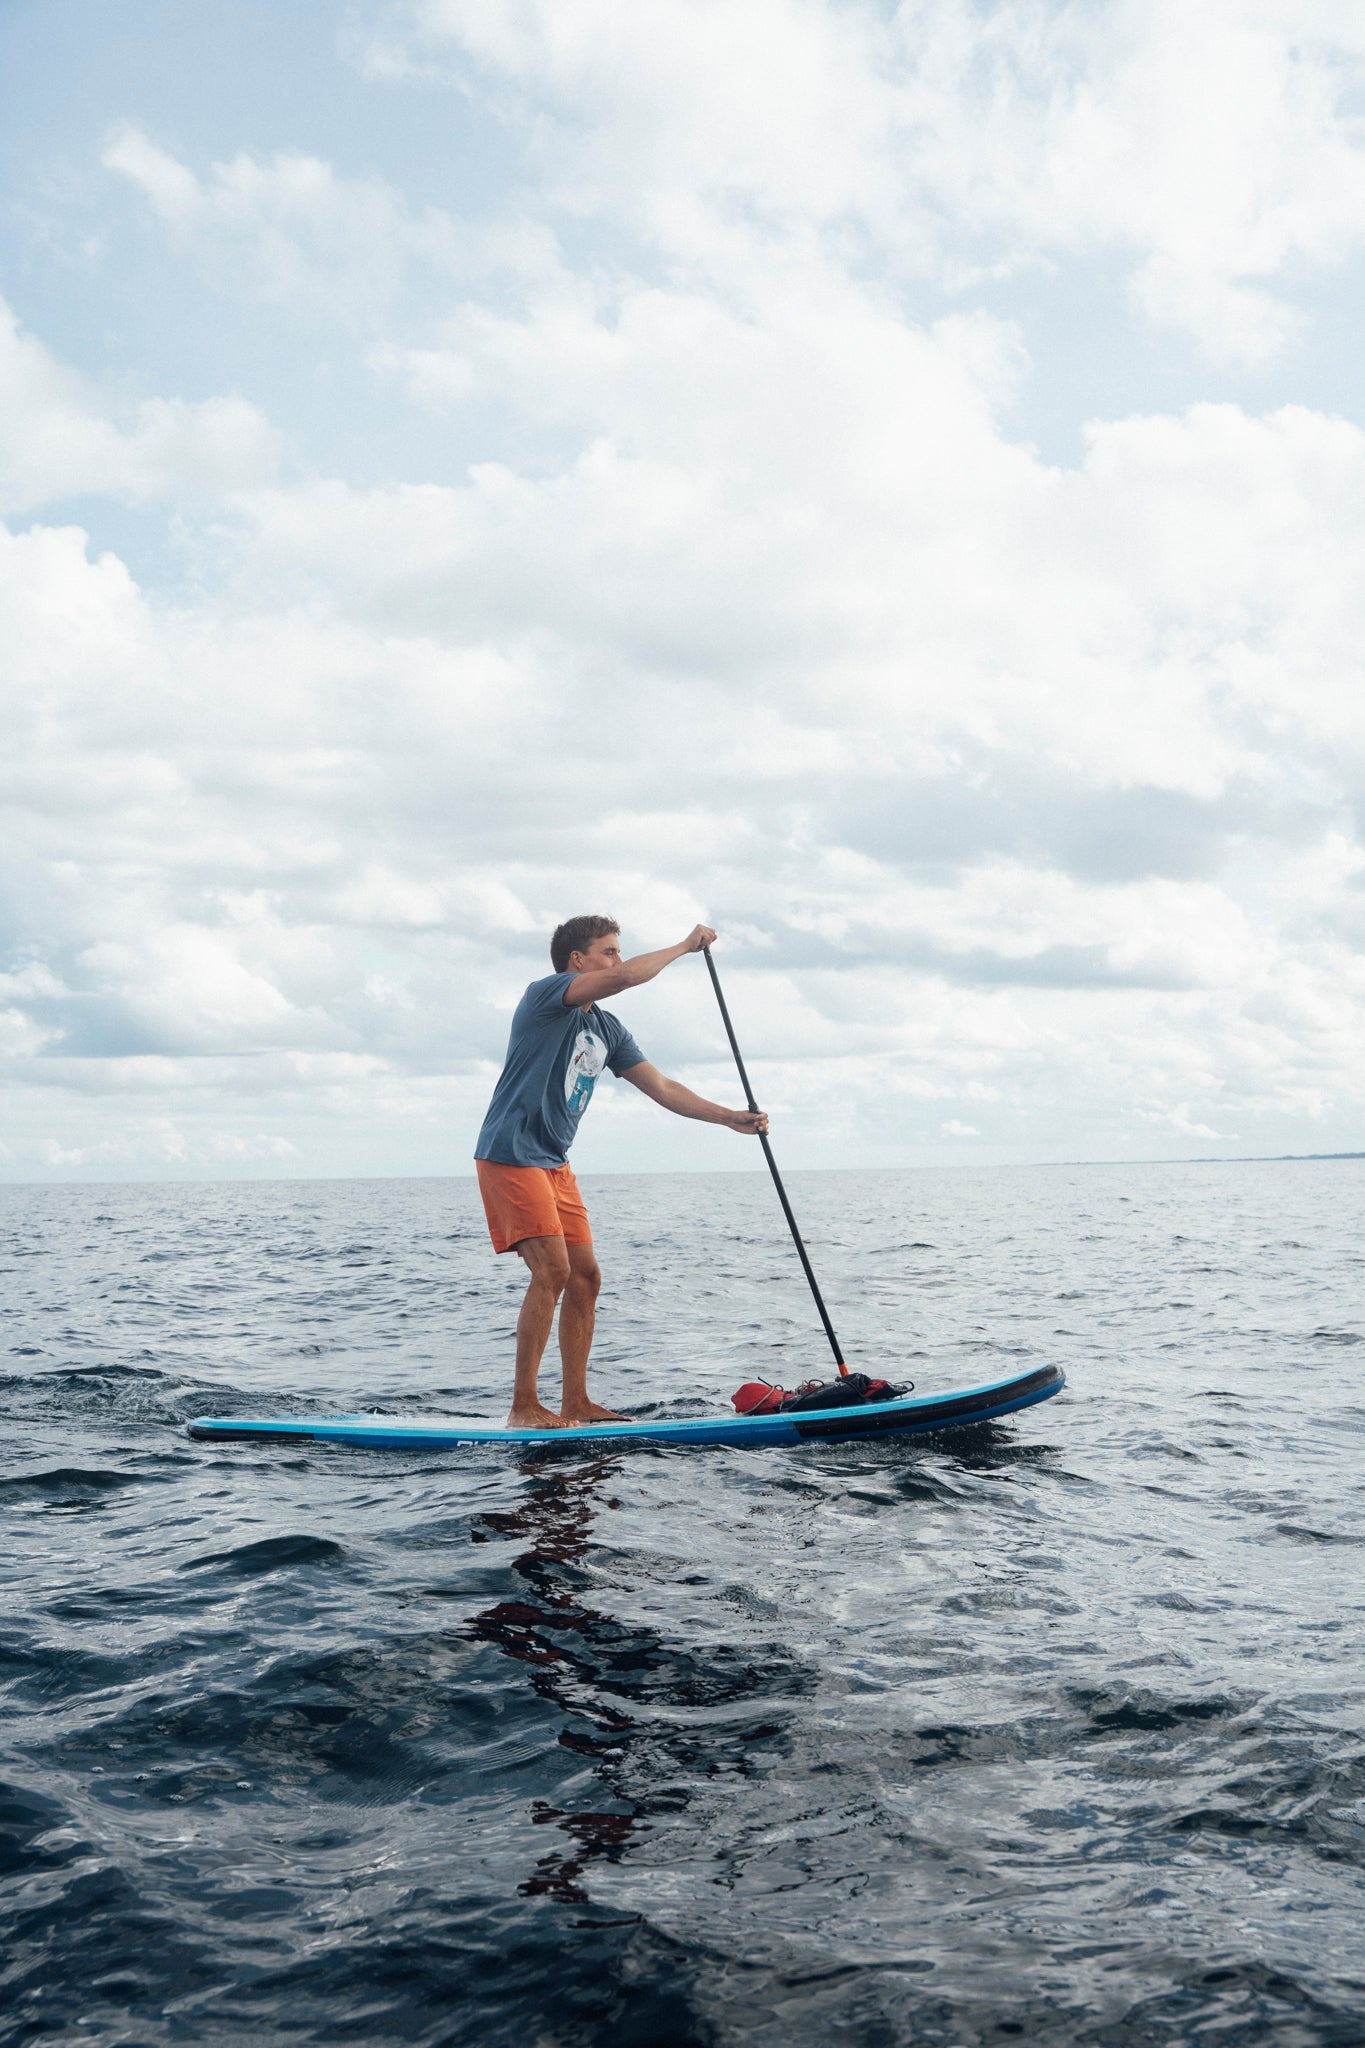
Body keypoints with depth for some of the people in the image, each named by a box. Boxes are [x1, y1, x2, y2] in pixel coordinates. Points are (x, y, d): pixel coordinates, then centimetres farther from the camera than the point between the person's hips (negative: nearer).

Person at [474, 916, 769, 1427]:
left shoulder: (607, 1030, 14)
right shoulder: (545, 995, -11)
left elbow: (662, 1088, 14)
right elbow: (627, 977, -25)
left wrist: (730, 1117, 5)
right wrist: (685, 945, -10)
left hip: (555, 1164, 9)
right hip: (511, 1155, -9)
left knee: (585, 1276, 5)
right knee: (552, 1270, -17)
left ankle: (575, 1403, 12)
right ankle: (524, 1409, -12)